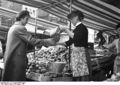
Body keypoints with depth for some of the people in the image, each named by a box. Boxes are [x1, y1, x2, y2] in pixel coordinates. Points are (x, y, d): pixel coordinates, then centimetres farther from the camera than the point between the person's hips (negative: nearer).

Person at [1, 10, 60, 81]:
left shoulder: (13, 27, 16)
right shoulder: (20, 28, -13)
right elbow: (32, 41, -19)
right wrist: (52, 40, -15)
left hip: (10, 59, 10)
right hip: (16, 61, -10)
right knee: (17, 79, -6)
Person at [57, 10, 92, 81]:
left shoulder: (82, 27, -6)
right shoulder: (76, 28, 18)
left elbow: (76, 38, -23)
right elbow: (70, 42, 24)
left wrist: (66, 30, -15)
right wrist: (58, 43, 19)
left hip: (81, 53, -9)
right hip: (75, 53, 9)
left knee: (83, 76, -10)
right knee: (76, 76, 8)